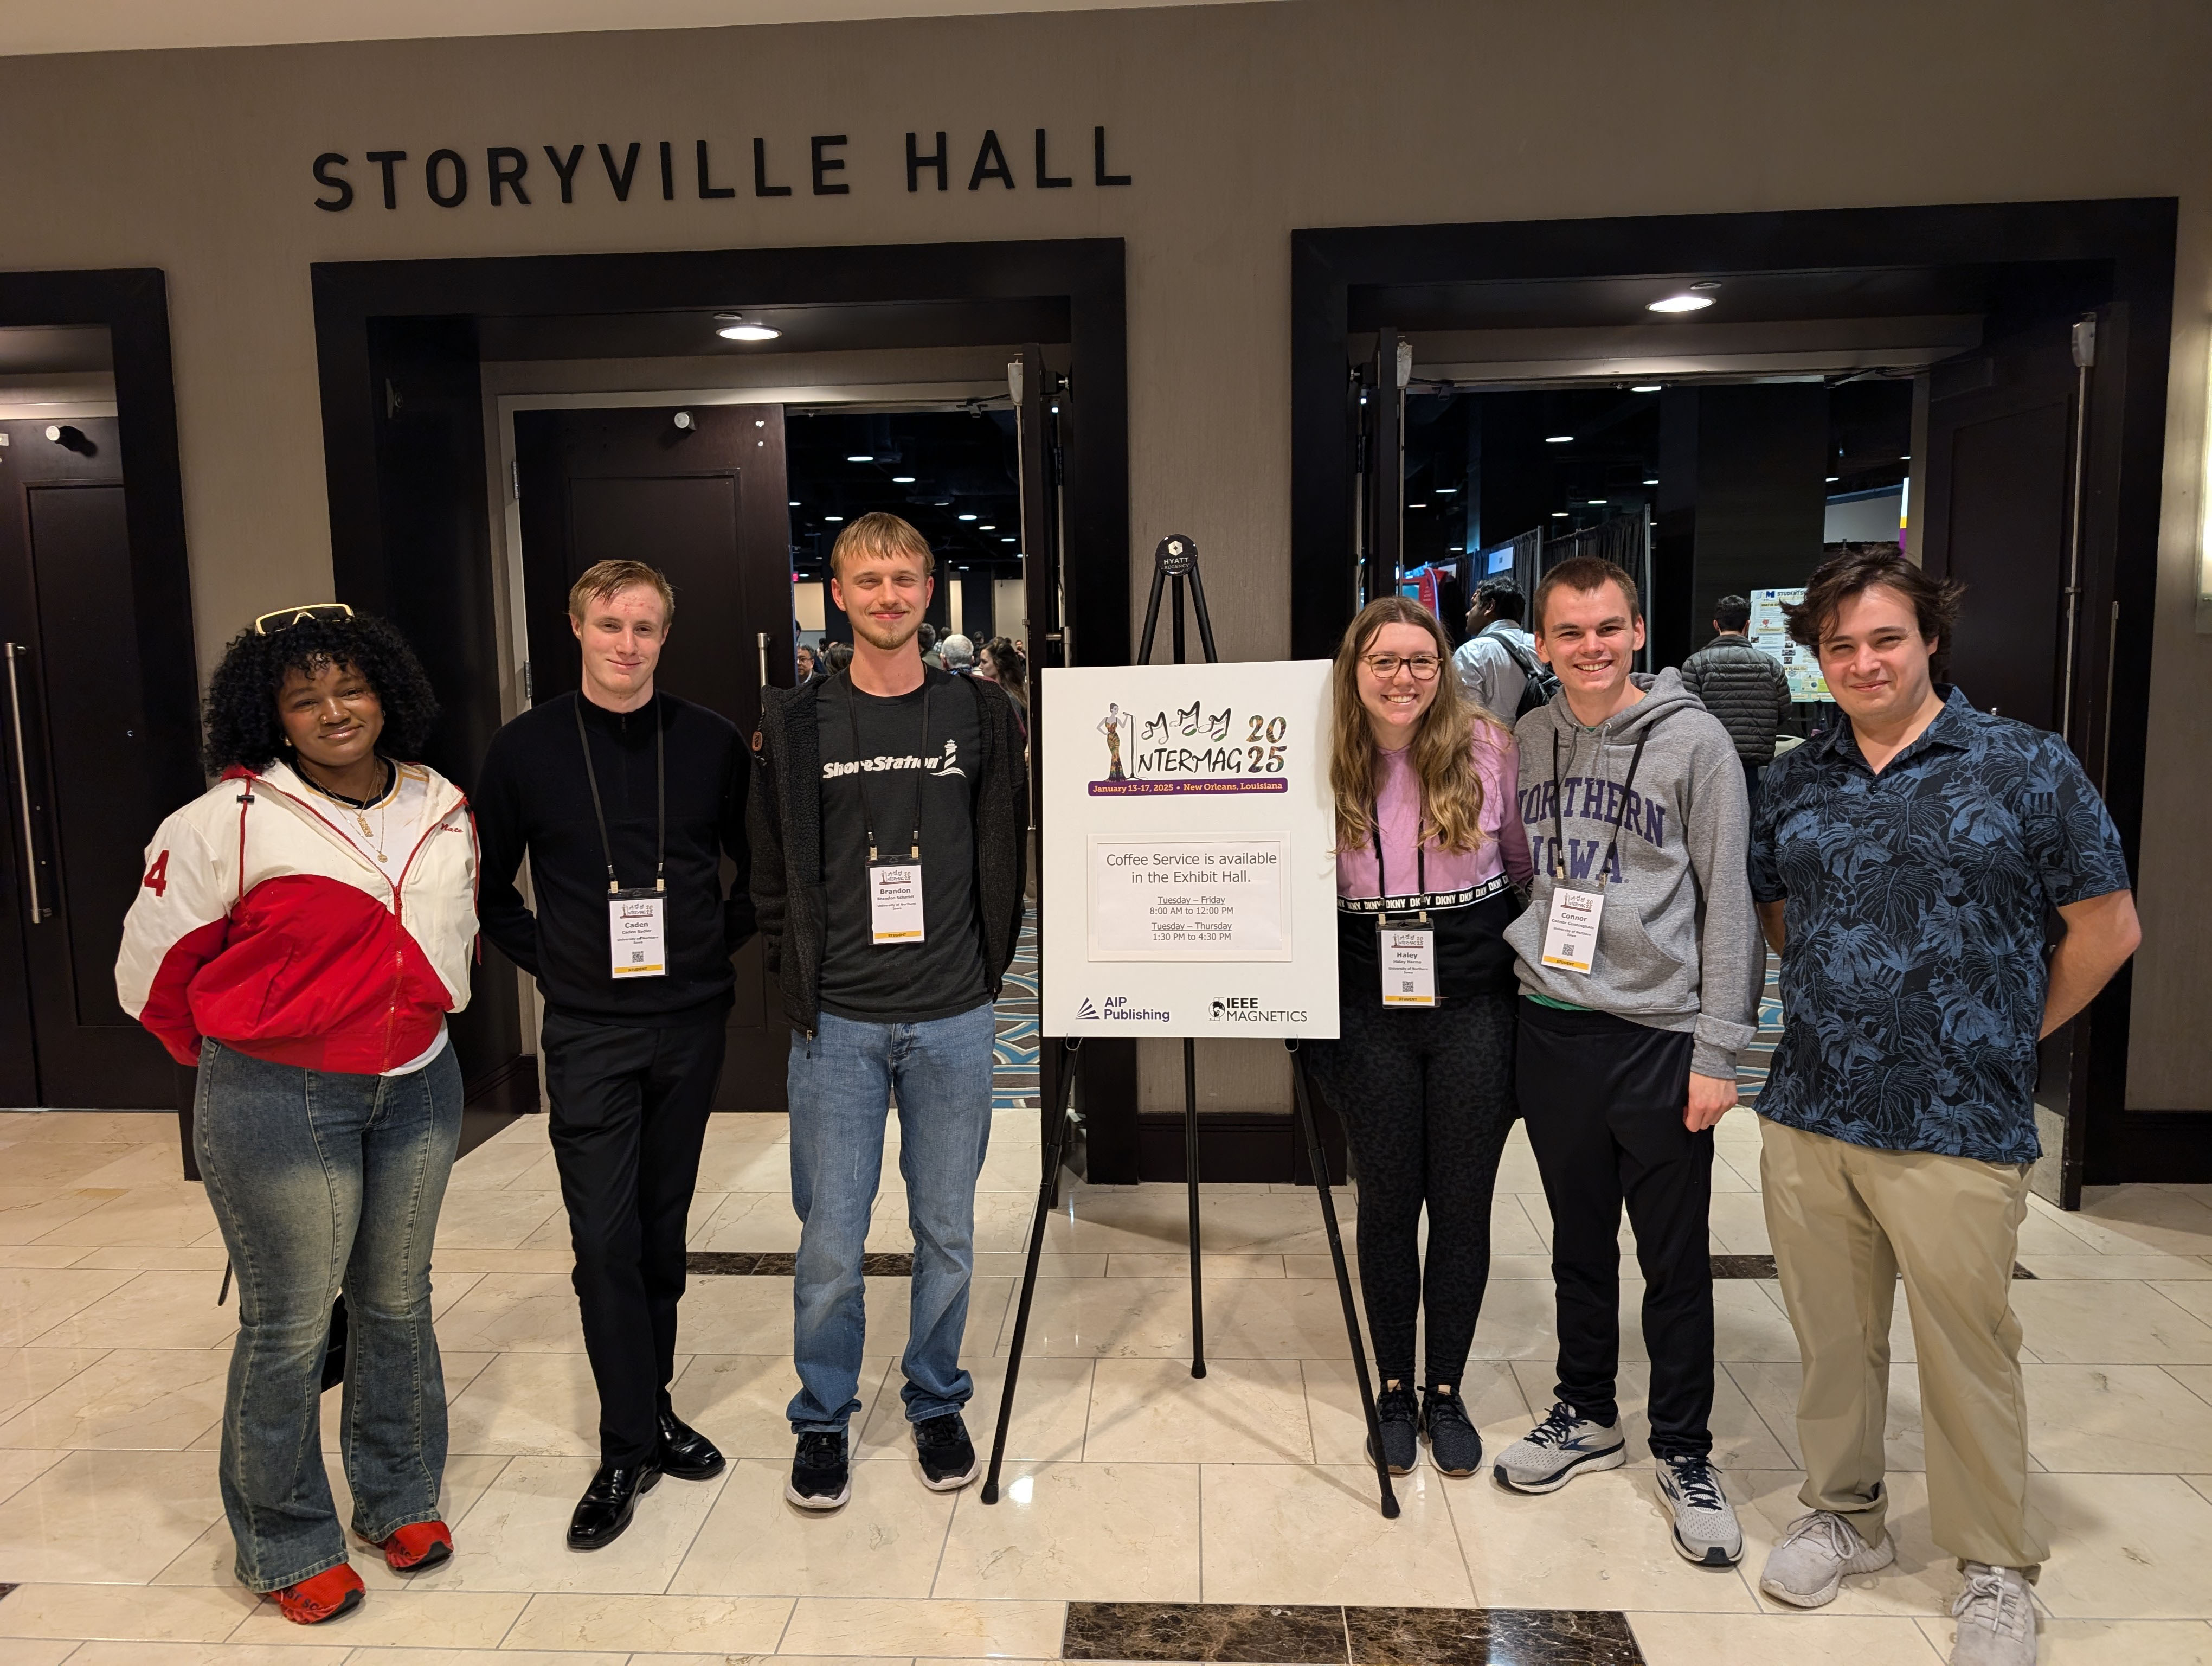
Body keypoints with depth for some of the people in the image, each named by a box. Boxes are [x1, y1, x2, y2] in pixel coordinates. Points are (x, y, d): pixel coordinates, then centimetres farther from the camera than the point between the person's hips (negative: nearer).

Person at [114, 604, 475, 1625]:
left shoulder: (442, 812, 2)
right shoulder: (228, 822, -14)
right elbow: (150, 968, -3)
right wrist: (236, 1059, 9)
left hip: (418, 1090, 5)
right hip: (278, 1102, -4)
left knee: (396, 1303, 16)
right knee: (289, 1327, 6)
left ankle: (402, 1499, 36)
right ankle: (285, 1544, 27)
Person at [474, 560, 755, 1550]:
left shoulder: (710, 744, 1)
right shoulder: (526, 749, -1)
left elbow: (761, 864, 11)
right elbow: (489, 882, 8)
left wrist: (723, 940, 1)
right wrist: (542, 959, -1)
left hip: (691, 1021, 2)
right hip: (588, 1030, -2)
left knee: (663, 1227, 13)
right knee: (605, 1237, -2)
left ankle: (653, 1409, 29)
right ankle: (628, 1449, 10)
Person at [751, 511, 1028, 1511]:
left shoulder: (980, 715, 3)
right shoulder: (796, 724, 2)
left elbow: (1004, 858, 6)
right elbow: (773, 870, 5)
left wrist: (986, 973, 3)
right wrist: (798, 982, 0)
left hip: (953, 1022, 1)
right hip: (837, 1024, 0)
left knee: (946, 1232, 11)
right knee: (830, 1243, 5)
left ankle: (936, 1405, 32)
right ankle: (823, 1419, 26)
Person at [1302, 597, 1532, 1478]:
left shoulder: (1488, 747, -5)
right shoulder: (1323, 763, -3)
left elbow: (1531, 866, 6)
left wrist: (1526, 954, 3)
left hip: (1476, 1006, 0)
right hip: (1371, 1014, 1)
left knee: (1463, 1204, 9)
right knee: (1387, 1201, 10)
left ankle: (1446, 1393, 28)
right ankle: (1394, 1389, 29)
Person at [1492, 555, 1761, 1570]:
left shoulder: (1693, 739, -6)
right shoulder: (1525, 742, 6)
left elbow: (1729, 900, -7)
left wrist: (1717, 1049, -11)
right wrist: (1513, 972, 7)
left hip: (1659, 1035, -4)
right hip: (1552, 1029, 4)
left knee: (1676, 1259, 6)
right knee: (1580, 1240, 17)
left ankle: (1683, 1451, 24)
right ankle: (1585, 1416, 34)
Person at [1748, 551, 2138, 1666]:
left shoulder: (2026, 767, -5)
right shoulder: (1794, 782, 7)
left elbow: (2107, 926, -1)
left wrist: (2014, 1035, 3)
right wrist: (1836, 996, 11)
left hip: (1955, 1132, -3)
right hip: (1806, 1117, 4)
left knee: (1967, 1355, 7)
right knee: (1832, 1338, 15)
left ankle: (1996, 1571, 28)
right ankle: (1843, 1514, 36)